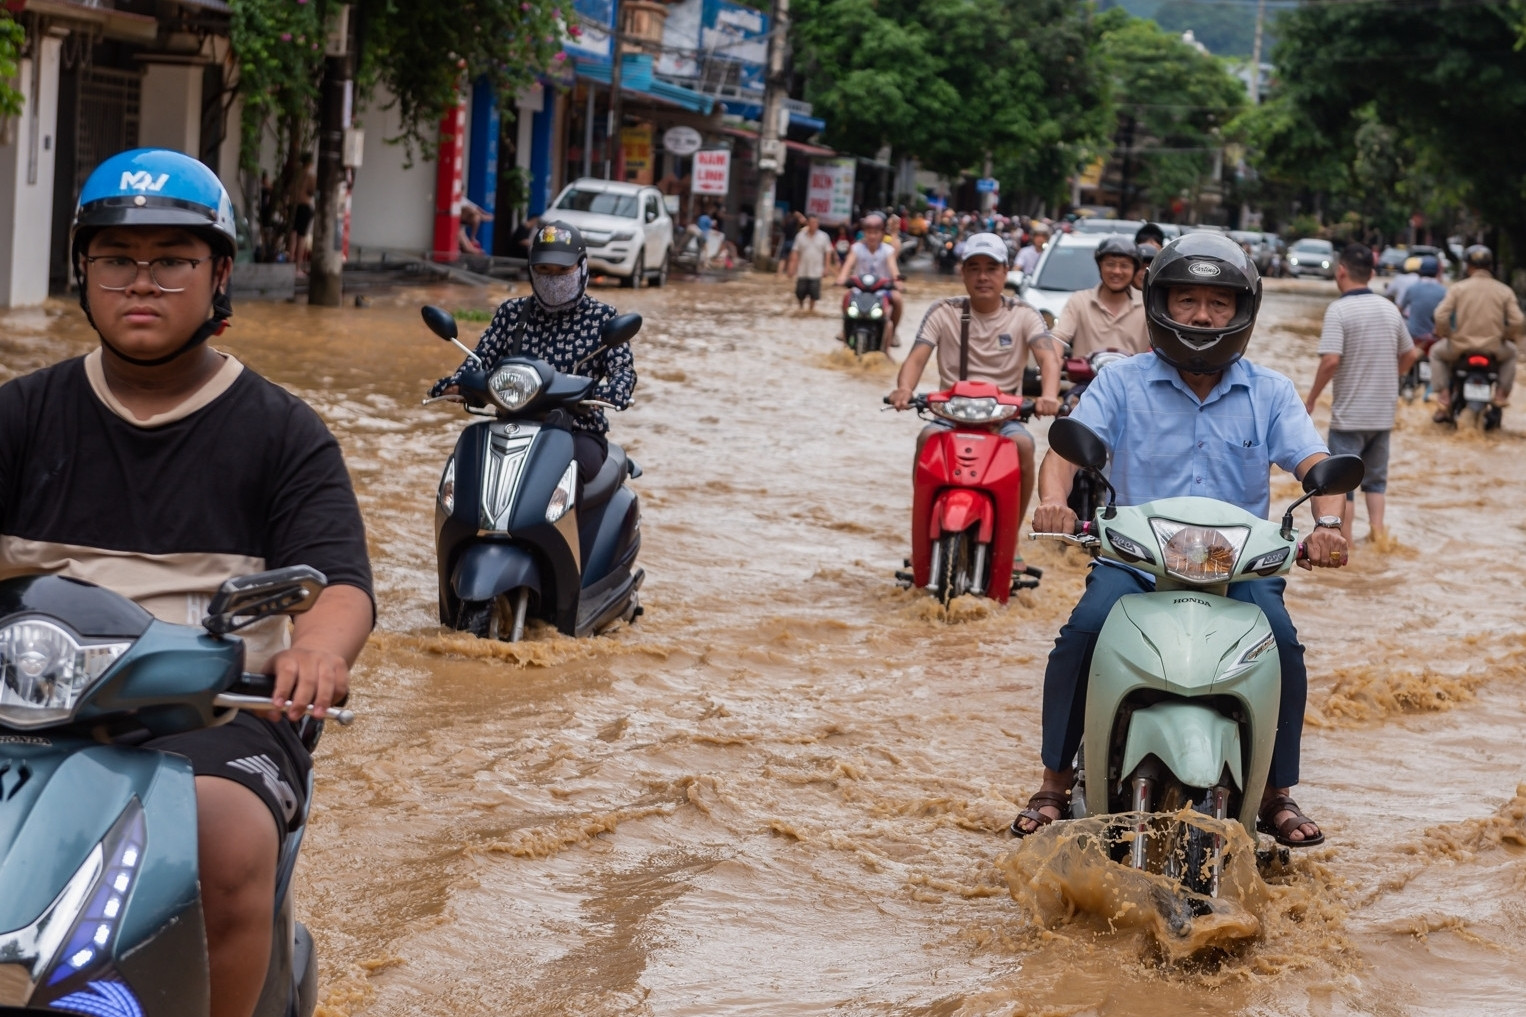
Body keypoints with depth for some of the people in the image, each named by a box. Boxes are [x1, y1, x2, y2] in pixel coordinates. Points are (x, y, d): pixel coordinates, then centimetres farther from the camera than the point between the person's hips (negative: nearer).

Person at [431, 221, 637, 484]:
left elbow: (624, 368, -5)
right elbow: (482, 358, 8)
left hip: (579, 432, -3)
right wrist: (455, 385, -16)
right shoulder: (511, 313, 14)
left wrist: (602, 395, -29)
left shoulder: (600, 317, 4)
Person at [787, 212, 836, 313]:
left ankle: (811, 308, 18)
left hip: (816, 271, -1)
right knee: (800, 293, 5)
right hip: (802, 270, 1)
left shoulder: (823, 237, -2)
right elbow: (795, 253, 3)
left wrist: (826, 267, -4)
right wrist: (792, 267, -2)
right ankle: (799, 307, 26)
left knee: (814, 293, 1)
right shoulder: (800, 236, 0)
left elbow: (828, 252, 2)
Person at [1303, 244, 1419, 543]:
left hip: (1349, 415, -6)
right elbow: (1410, 355, 13)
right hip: (1383, 414, 6)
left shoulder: (1339, 310, -15)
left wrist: (1310, 399, -11)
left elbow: (1331, 361, -23)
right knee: (1375, 480, 19)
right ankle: (1377, 534, 15)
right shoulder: (1389, 309, 4)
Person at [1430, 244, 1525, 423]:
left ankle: (1443, 396, 15)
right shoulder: (1505, 290, 2)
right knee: (1510, 353, 35)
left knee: (1437, 353, 30)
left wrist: (1445, 335, 10)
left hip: (1461, 346, -1)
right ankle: (1501, 394, 23)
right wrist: (1507, 338, 16)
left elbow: (1441, 316, -9)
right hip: (1494, 350, 1)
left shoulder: (1458, 287, -1)